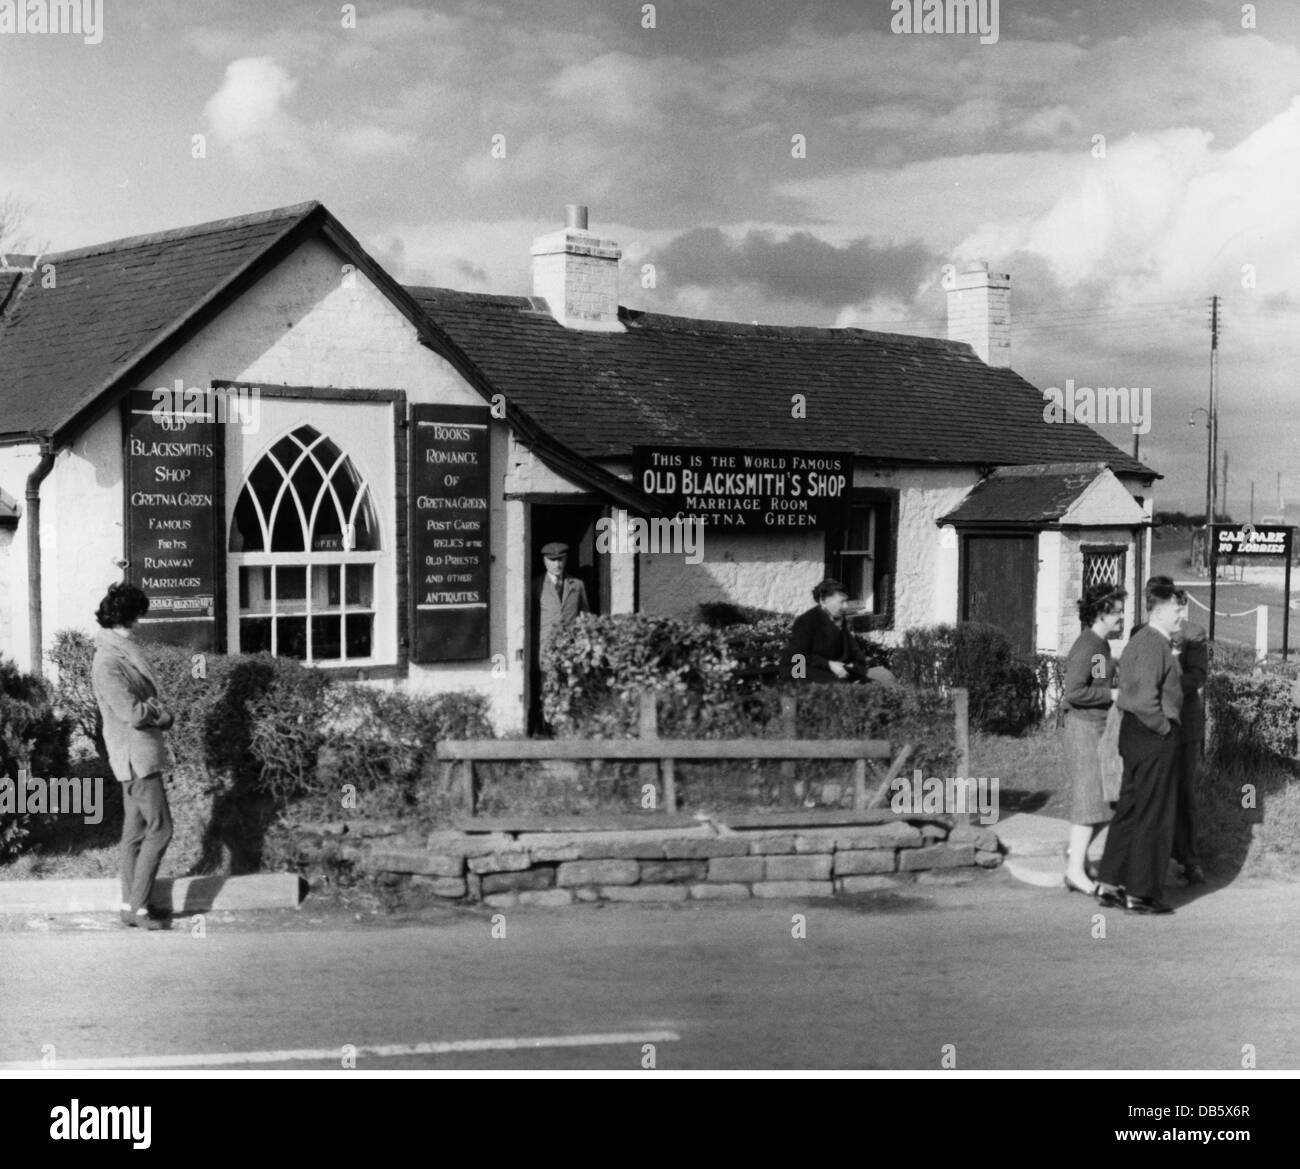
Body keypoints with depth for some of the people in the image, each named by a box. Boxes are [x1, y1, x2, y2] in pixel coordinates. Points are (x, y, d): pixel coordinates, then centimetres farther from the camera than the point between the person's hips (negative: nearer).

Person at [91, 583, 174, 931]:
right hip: (136, 755, -10)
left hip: (139, 755, 10)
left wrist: (154, 710, -5)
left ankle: (131, 905, 17)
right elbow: (133, 713, -24)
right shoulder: (109, 662, -19)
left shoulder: (122, 654, 12)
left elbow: (145, 698, 15)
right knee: (159, 828, -7)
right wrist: (161, 713, -6)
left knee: (135, 830, 12)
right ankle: (136, 906, -2)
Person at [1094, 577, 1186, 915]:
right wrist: (1163, 727, -14)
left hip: (1133, 733, 10)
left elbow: (1121, 678, 24)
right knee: (1154, 816, -3)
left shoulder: (1139, 640, 14)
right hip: (1154, 736, -10)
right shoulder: (1155, 645, -18)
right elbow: (1145, 697, -27)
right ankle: (1140, 894, 3)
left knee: (1129, 810, 15)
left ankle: (1110, 884, 20)